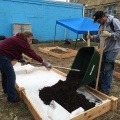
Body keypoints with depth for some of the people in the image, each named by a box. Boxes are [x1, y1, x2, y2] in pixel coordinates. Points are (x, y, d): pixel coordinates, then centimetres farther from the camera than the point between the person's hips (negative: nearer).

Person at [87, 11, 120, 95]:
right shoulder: (101, 25, 13)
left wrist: (109, 34, -30)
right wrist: (92, 37, 6)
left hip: (112, 50, -8)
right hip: (103, 50, 8)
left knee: (108, 70, -3)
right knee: (100, 68, 11)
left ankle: (106, 89, 10)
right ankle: (101, 86, 27)